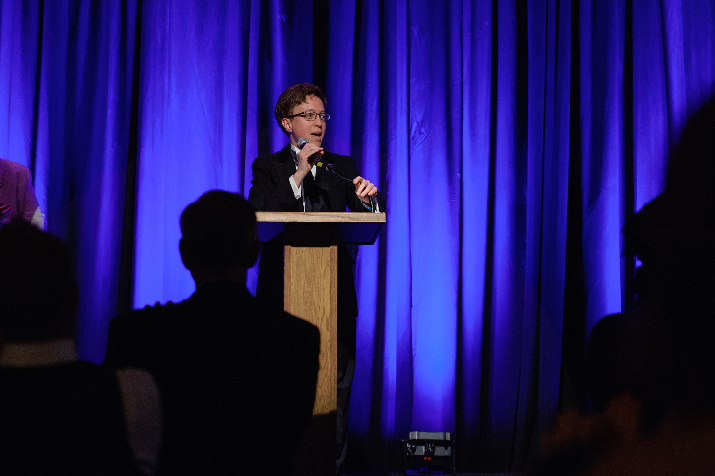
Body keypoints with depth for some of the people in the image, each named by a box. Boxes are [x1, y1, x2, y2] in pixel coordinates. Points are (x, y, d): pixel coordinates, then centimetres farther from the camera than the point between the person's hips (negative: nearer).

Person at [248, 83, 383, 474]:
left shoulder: (342, 166, 14)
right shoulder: (268, 167, 7)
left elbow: (372, 220, 4)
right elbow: (257, 215, -11)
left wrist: (368, 198, -19)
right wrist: (299, 174, -15)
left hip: (334, 291, 2)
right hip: (284, 290, -2)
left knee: (337, 382, 0)